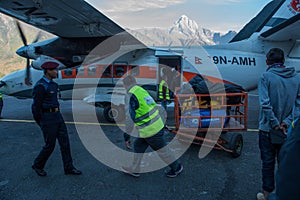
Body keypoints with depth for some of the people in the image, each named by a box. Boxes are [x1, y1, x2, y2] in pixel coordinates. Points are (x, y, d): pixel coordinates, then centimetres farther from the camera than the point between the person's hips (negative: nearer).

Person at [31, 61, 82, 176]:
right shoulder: (40, 86, -16)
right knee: (50, 145, 2)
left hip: (57, 116, 8)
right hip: (47, 119, -8)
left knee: (65, 142, 6)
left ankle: (68, 167, 14)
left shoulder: (52, 84, 13)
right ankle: (37, 165, 25)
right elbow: (36, 106, -15)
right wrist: (41, 123, -8)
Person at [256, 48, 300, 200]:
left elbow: (265, 104, -21)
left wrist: (275, 124, -14)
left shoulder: (265, 77, -12)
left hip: (268, 128, -4)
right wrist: (286, 122, -8)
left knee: (268, 163, 10)